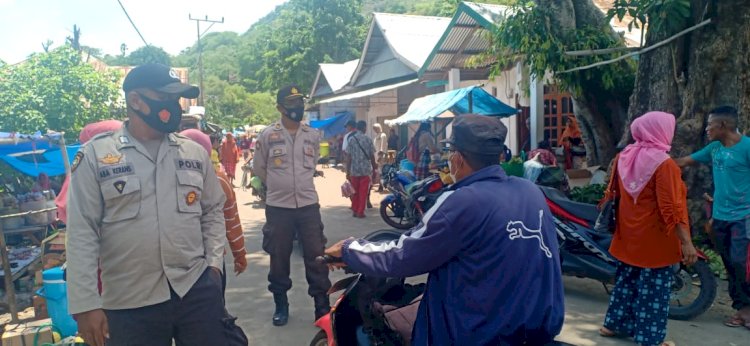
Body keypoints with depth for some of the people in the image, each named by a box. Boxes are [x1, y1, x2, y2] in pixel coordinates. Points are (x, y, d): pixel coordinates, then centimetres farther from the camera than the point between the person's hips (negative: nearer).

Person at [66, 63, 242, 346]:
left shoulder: (195, 152, 7)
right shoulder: (96, 155, -4)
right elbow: (82, 232, -5)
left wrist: (214, 263, 3)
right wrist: (85, 304, -7)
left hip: (198, 290, 3)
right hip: (130, 304, -2)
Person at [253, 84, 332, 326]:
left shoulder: (313, 135, 5)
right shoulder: (267, 135, -4)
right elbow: (258, 168, 8)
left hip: (308, 204, 2)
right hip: (278, 206, -2)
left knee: (316, 256, 4)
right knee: (279, 258, 9)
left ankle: (322, 305, 16)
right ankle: (281, 304, 25)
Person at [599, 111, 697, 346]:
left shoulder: (624, 157, 3)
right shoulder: (664, 164, -19)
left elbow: (613, 193, 13)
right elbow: (672, 208, -22)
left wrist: (619, 223, 25)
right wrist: (686, 241, -19)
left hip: (629, 234, 7)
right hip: (654, 238, -7)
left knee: (626, 280, 19)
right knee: (653, 287, 4)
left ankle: (614, 324, 28)